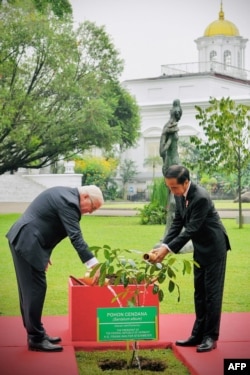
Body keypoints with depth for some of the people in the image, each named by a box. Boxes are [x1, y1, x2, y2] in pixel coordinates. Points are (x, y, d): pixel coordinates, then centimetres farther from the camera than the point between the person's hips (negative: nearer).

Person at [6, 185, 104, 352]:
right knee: (35, 289, -6)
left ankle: (35, 332, 22)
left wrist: (43, 252, 20)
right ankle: (36, 338, 0)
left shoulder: (66, 194, 13)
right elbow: (76, 237, -25)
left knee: (30, 289, 14)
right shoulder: (68, 201, -19)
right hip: (27, 243, -11)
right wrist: (95, 266, -27)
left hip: (23, 240, 11)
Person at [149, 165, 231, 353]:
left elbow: (191, 229, -29)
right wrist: (163, 245, -11)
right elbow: (177, 223, 1)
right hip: (200, 248, 9)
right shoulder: (180, 195, -4)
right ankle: (198, 335, 19)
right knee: (199, 293, 12)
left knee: (212, 292, -4)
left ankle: (211, 337, 3)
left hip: (214, 247, -9)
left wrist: (168, 249, -29)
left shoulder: (201, 197, -29)